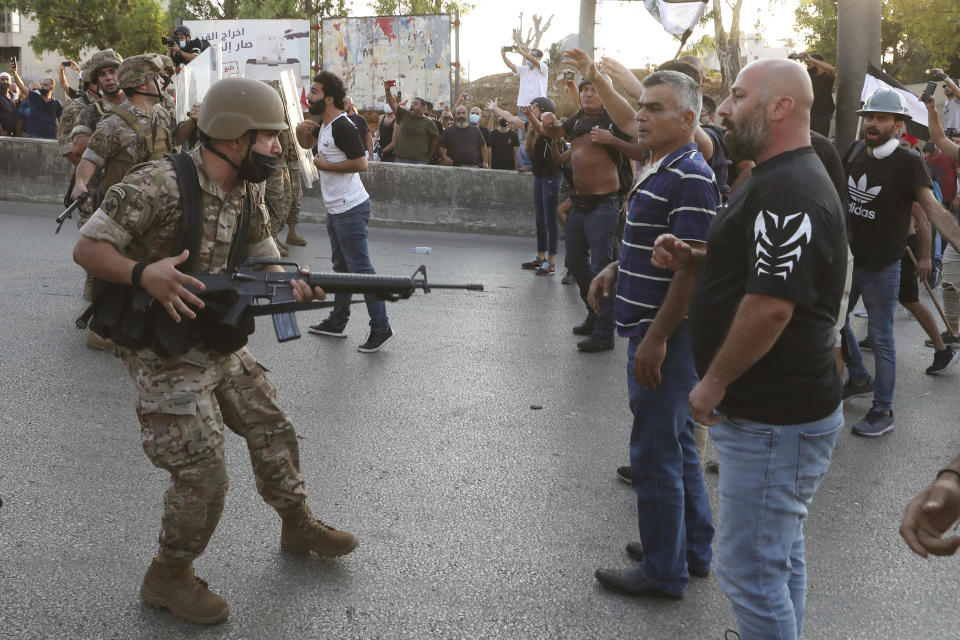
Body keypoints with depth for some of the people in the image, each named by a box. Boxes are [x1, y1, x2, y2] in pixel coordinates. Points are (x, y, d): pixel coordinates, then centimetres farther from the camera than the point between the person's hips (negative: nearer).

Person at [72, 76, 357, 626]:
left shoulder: (250, 193, 1)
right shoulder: (159, 184, -23)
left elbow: (267, 264, 7)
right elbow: (87, 248, -18)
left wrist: (302, 287, -15)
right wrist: (144, 274, -36)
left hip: (221, 345, 8)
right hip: (165, 352, -8)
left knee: (273, 430, 16)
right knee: (203, 473, -8)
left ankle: (298, 526, 39)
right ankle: (170, 576, 15)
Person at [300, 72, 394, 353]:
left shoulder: (343, 127, -19)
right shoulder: (325, 125, 12)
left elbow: (361, 163, -26)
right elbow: (307, 143, 29)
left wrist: (325, 165, -17)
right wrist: (301, 130, 7)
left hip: (351, 209, -11)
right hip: (335, 208, 11)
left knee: (360, 268, -8)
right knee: (341, 267, 18)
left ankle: (381, 327, -3)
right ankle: (337, 322, 30)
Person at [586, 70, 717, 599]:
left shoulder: (691, 178, -18)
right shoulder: (658, 170, 14)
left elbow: (692, 263, -23)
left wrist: (656, 339, -24)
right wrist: (614, 270, 7)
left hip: (666, 335, -11)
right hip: (653, 328, 11)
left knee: (655, 451, -1)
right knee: (677, 441, 19)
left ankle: (664, 570, 14)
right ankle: (693, 549, 34)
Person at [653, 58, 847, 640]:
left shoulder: (790, 192, -22)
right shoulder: (784, 179, 14)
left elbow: (771, 305, -28)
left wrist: (713, 383, -17)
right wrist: (690, 259, 6)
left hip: (774, 422, -11)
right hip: (776, 409, 11)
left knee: (751, 570, -1)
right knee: (781, 557, 22)